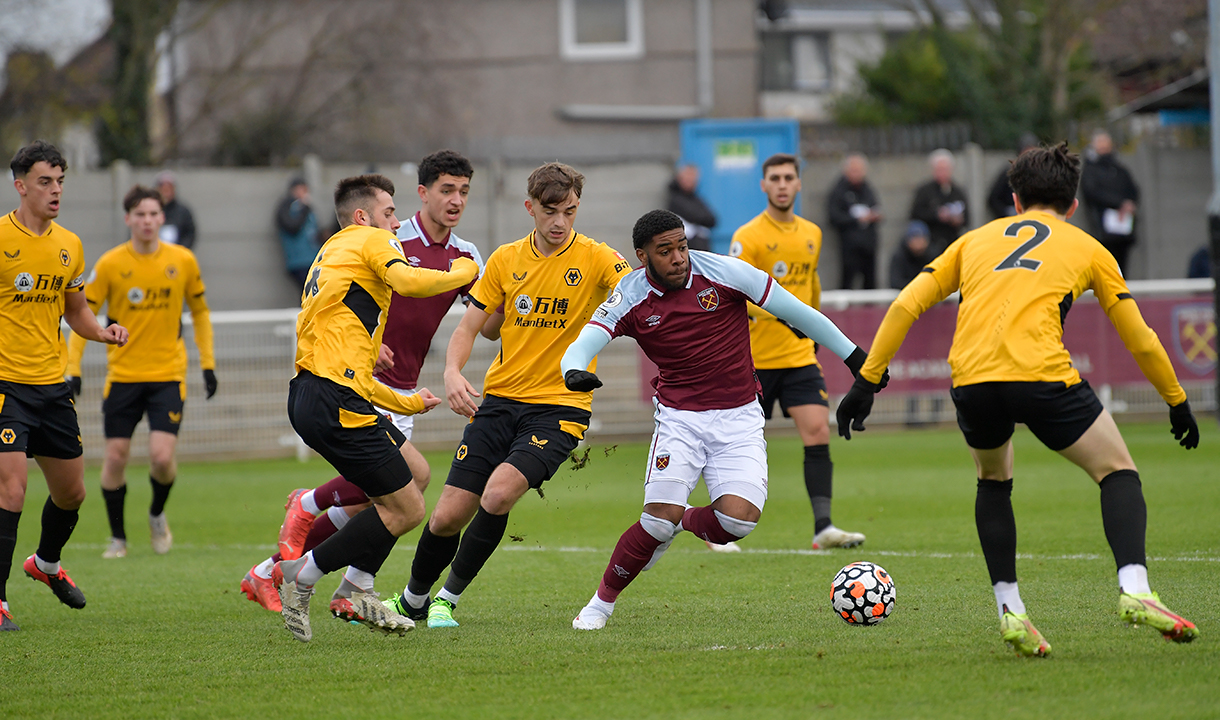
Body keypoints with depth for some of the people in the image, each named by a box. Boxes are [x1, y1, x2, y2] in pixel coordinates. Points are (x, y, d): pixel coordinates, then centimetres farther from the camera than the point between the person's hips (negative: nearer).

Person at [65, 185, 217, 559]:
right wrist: (73, 369, -6)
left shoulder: (183, 261, 0)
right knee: (115, 457, -2)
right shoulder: (110, 264, -5)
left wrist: (208, 363, 9)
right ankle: (117, 536, 16)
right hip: (122, 374, 0)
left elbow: (200, 312, 13)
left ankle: (157, 514, 19)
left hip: (168, 374, 0)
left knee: (162, 457, -12)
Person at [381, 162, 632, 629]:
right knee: (447, 517, -1)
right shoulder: (506, 260, 6)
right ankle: (412, 600, 28)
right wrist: (452, 373, -12)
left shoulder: (596, 259, -6)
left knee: (498, 494, -25)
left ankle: (449, 598, -4)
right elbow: (468, 329, 8)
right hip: (499, 400, 3)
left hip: (558, 408, -3)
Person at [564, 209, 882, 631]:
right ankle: (602, 602, 5)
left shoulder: (723, 272, -11)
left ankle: (689, 523, 16)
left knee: (739, 518, -20)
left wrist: (857, 359, 2)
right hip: (679, 418, 0)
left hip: (739, 419, 0)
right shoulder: (631, 298, -8)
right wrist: (574, 372, -43)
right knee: (660, 519, -18)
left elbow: (796, 312, -3)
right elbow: (582, 346, -16)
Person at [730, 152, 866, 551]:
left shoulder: (812, 234, 10)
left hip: (799, 355, 4)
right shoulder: (748, 236, -9)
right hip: (755, 358, -4)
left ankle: (823, 526, -16)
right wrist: (781, 312, -32)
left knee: (818, 432, -12)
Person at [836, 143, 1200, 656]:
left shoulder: (977, 240, 27)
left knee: (993, 481, 29)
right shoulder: (1086, 249, 20)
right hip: (1042, 377, -3)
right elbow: (1141, 341, 23)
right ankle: (1133, 588, -8)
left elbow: (905, 306, 18)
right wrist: (1177, 402, 36)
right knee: (1118, 472, 14)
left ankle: (1009, 608, 16)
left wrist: (867, 379, 20)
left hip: (971, 382, 3)